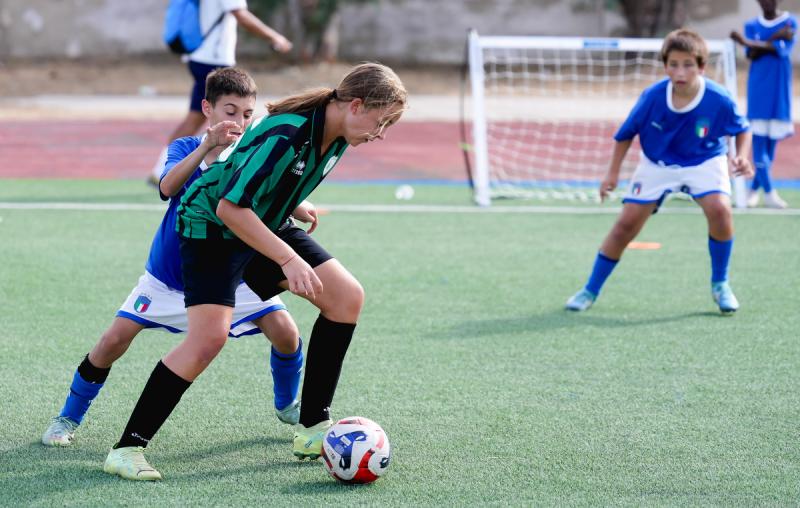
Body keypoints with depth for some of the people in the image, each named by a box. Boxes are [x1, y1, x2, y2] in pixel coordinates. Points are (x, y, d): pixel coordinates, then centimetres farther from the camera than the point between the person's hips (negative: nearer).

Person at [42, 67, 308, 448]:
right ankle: (68, 417, 12)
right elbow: (168, 187, -35)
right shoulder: (185, 148, -14)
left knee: (285, 331, -14)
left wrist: (298, 208, -50)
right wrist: (207, 146, -49)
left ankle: (288, 405, 16)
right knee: (114, 340, -10)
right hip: (168, 276, -1)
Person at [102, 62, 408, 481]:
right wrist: (288, 260, -36)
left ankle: (312, 430, 5)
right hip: (210, 225, -9)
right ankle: (126, 448, -13)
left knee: (347, 296, -2)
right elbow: (230, 207, -35)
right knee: (210, 336, -23)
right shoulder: (285, 135, -33)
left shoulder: (335, 136, -6)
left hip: (266, 225, 9)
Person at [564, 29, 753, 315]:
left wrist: (742, 157, -23)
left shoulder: (719, 100, -25)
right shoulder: (652, 97, -23)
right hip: (657, 164, 1)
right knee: (626, 224, -4)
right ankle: (590, 291, 13)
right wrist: (613, 173, -4)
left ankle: (720, 285, -4)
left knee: (719, 209, -27)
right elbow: (626, 134, -5)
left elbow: (742, 130, -5)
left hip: (704, 162, -1)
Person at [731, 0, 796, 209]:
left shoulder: (790, 22, 1)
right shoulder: (752, 25, 8)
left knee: (771, 143, 2)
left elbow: (781, 50, -14)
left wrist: (748, 42, -19)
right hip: (758, 92, 1)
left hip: (779, 92, 0)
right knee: (758, 142, -7)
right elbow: (752, 54, -6)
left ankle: (754, 189, 13)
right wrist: (775, 38, -17)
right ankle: (769, 192, -4)